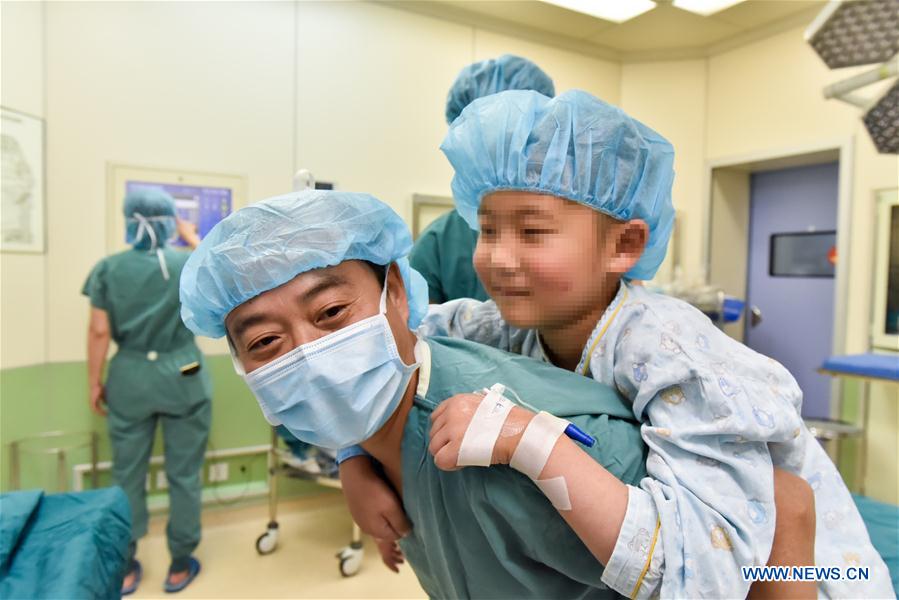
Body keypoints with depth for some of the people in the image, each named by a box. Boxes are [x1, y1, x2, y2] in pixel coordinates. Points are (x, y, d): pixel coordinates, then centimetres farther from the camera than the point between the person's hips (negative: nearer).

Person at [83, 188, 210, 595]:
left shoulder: (107, 268, -3)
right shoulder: (189, 264, -6)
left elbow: (99, 332, -3)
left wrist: (94, 383, 7)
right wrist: (192, 237, 24)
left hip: (130, 378, 2)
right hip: (182, 377, -1)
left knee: (128, 475, 14)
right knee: (184, 474, 10)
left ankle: (125, 569, 27)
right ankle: (179, 567, 22)